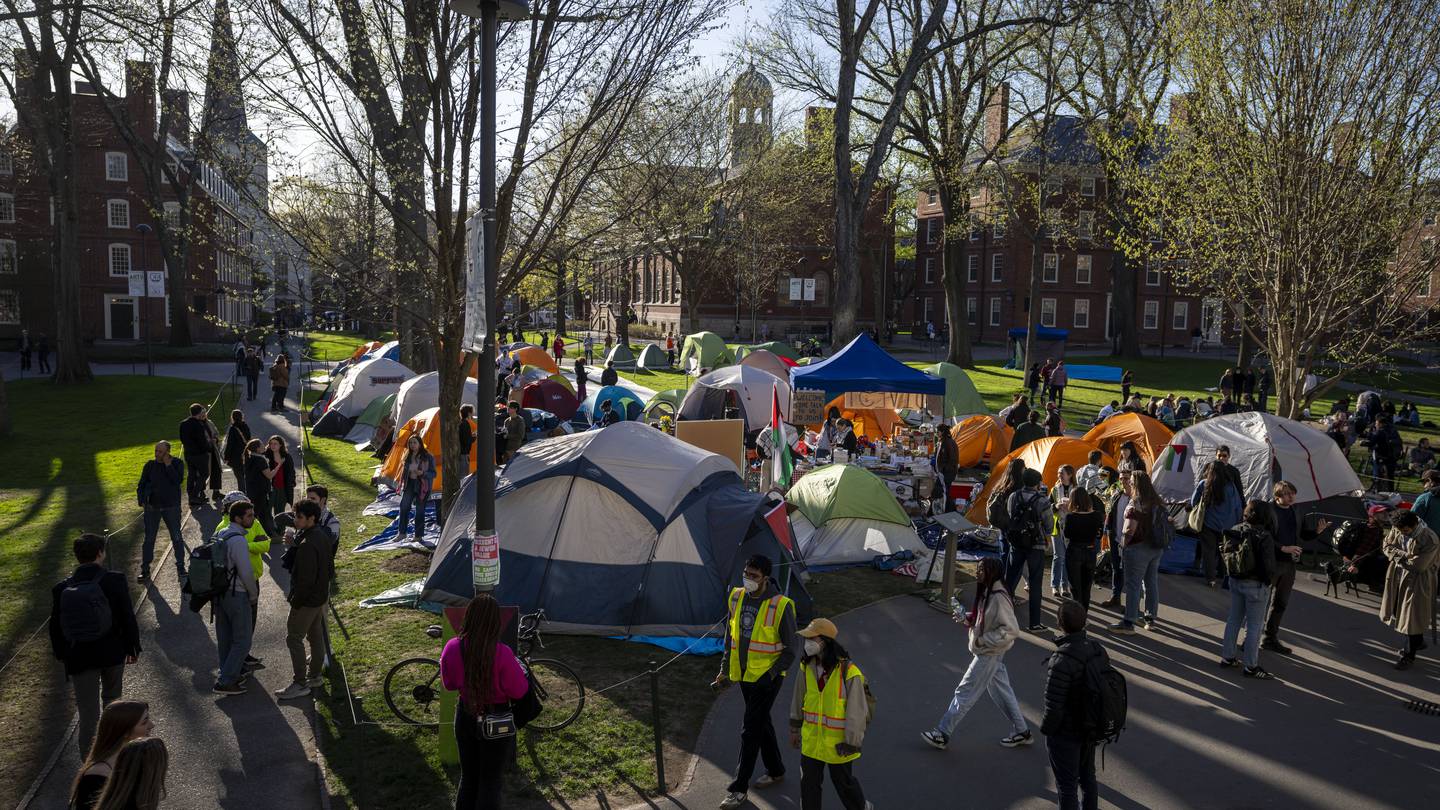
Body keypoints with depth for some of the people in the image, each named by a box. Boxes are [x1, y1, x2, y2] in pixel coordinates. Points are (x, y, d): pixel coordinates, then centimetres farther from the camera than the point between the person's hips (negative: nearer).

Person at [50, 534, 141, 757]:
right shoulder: (114, 580, -12)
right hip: (113, 653, -1)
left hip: (79, 658, 1)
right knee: (112, 699, 23)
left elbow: (56, 627, 5)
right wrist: (132, 647, 3)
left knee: (87, 711, 5)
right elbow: (128, 617, -9)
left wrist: (61, 654, 18)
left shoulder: (61, 589, -3)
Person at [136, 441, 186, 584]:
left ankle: (180, 567, 15)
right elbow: (141, 485, 4)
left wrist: (168, 464, -19)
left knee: (177, 538, 4)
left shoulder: (177, 463, -4)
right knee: (149, 539, 5)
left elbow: (178, 480, -20)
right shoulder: (150, 465, 1)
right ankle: (145, 570, 13)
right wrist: (142, 501, -9)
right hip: (152, 507, 2)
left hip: (171, 507, -2)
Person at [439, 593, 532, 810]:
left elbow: (449, 684, 1)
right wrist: (518, 667, -1)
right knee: (491, 783, 14)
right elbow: (519, 691, -17)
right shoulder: (502, 653, -28)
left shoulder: (452, 648, -15)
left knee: (468, 777, 24)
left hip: (465, 717, 4)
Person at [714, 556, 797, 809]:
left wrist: (771, 674, -17)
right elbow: (730, 636, 11)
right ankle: (776, 771, 38)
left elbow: (791, 648, -11)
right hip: (744, 674, 6)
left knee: (750, 730, -5)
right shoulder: (737, 597, -2)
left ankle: (739, 788, 5)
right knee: (761, 723, 19)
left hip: (767, 677, -6)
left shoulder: (780, 606, -19)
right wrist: (725, 671, 10)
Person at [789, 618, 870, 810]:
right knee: (809, 783, 11)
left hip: (837, 742, -4)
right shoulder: (807, 667, -6)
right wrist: (795, 728, 15)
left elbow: (857, 712, -18)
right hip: (811, 740, 4)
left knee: (844, 783, 16)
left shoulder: (849, 673, -23)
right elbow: (798, 699, 8)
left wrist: (850, 745, -14)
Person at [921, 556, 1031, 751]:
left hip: (989, 654, -9)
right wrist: (965, 617, -3)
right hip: (988, 652, 9)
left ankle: (942, 734, 9)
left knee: (965, 692, 0)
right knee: (1000, 690, 19)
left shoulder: (999, 598, -26)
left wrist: (983, 640, -23)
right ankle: (1021, 731, 32)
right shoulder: (986, 591, 2)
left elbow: (1011, 630, -26)